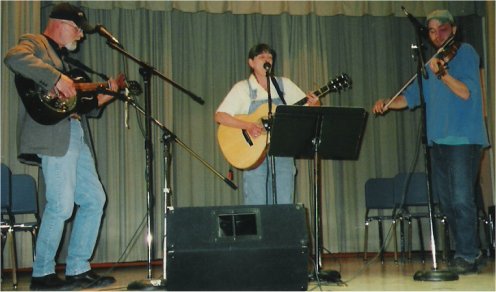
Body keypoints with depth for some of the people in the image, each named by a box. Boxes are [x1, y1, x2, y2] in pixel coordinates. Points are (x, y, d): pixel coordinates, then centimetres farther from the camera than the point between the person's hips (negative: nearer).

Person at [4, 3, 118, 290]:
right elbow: (14, 58, -22)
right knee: (61, 206, -10)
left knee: (94, 199, 7)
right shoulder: (35, 43, 4)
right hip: (54, 136, -9)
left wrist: (99, 99, 13)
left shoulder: (63, 58, 28)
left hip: (77, 136, 9)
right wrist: (56, 78, -23)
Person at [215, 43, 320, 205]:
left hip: (282, 154, 3)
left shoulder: (284, 84, 9)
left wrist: (314, 103, -13)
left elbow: (308, 104, 11)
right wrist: (248, 126, -20)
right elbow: (220, 116, -7)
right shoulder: (243, 88, 1)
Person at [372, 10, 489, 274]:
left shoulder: (464, 52, -1)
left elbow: (466, 92, -15)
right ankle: (472, 252, 21)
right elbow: (411, 96, 17)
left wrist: (442, 74, -29)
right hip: (437, 139, 7)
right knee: (446, 200, 9)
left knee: (461, 198, -12)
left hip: (463, 138, -7)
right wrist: (387, 103, 0)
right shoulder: (430, 63, 19)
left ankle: (466, 256, -2)